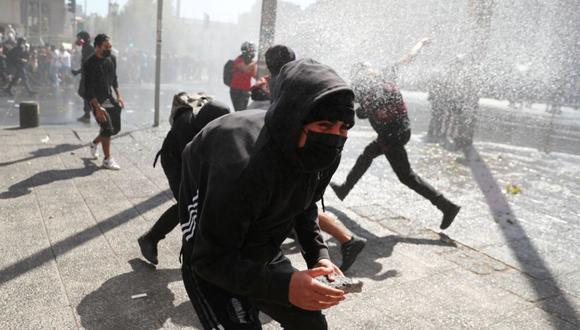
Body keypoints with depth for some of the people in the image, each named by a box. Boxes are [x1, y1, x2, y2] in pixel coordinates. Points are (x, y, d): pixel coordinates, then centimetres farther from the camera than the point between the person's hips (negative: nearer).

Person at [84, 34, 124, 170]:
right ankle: (107, 159, 7)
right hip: (98, 101, -7)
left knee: (116, 128, 9)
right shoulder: (89, 64, -18)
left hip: (111, 99, 7)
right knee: (107, 128, -9)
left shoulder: (112, 59, 3)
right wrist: (98, 108, -25)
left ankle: (94, 143, 35)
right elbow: (88, 89, -19)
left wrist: (118, 96, 9)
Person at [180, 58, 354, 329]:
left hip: (263, 256, 6)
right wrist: (284, 286, -39)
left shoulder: (324, 155, -15)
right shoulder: (244, 167, -38)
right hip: (212, 268, -6)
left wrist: (318, 255, -8)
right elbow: (210, 260, -30)